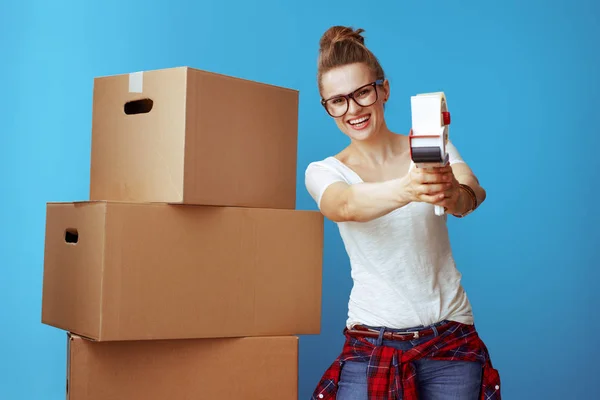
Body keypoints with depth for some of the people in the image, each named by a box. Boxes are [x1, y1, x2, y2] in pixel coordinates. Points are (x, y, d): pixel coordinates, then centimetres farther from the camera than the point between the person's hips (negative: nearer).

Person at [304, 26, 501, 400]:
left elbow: (474, 193, -19)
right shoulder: (323, 171, -1)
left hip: (450, 336, 1)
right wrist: (407, 190, -45)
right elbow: (346, 206, -25)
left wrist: (455, 194, -44)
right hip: (372, 339, 0)